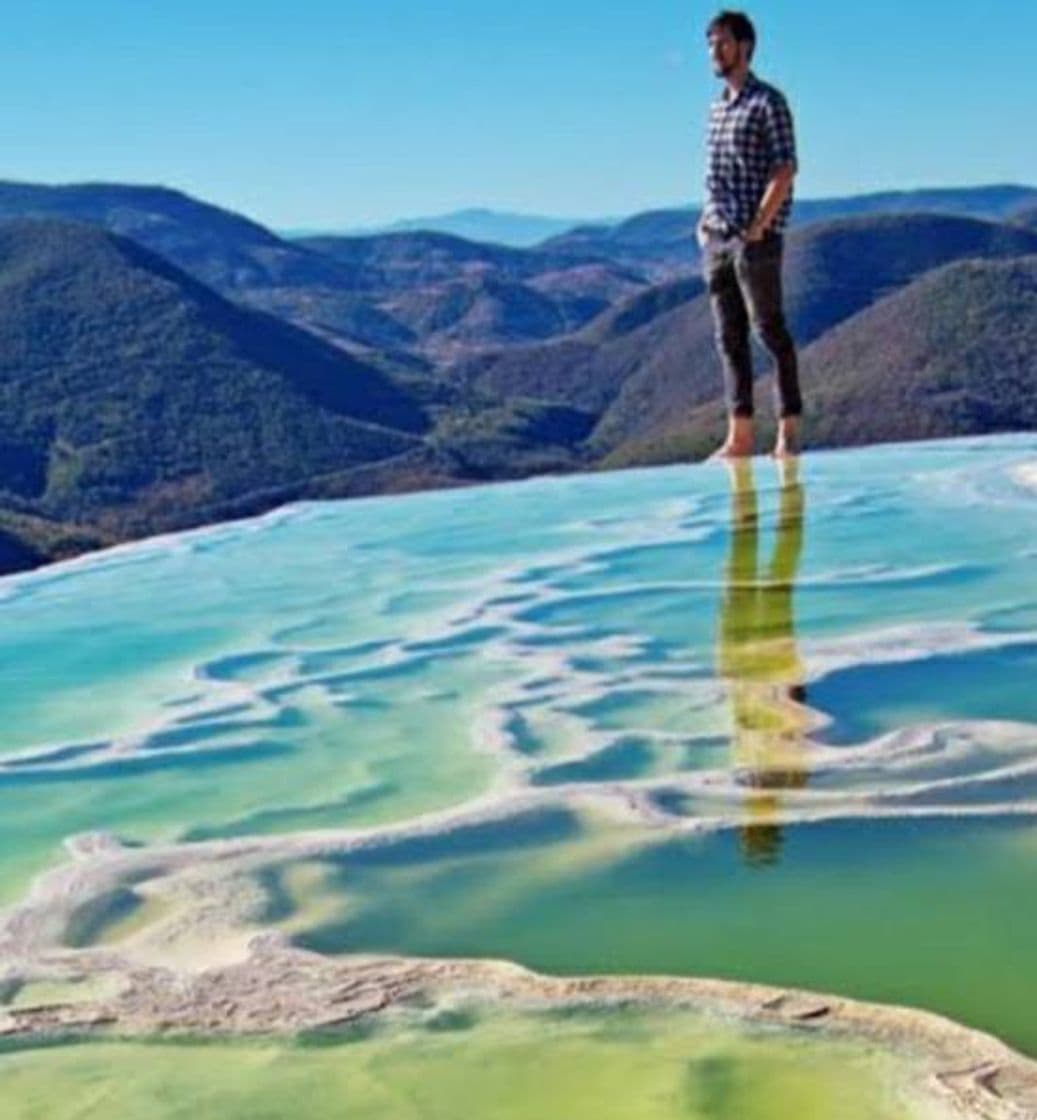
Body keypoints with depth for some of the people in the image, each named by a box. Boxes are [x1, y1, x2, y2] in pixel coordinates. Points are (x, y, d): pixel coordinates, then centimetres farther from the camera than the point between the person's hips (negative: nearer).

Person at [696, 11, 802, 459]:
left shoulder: (768, 102, -5)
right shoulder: (717, 107, 17)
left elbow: (784, 171, -11)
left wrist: (757, 227, -16)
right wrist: (706, 219, 9)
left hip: (756, 240, -7)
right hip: (716, 238, 7)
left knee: (770, 332, -4)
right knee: (729, 337, 6)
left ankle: (789, 430, 1)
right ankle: (739, 435, 9)